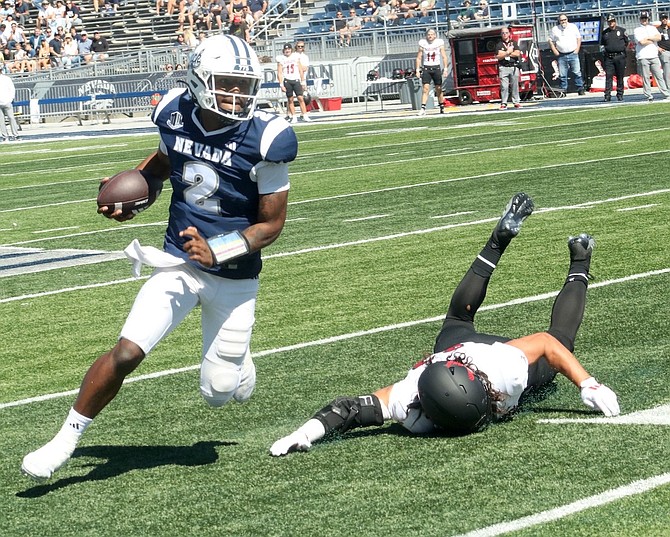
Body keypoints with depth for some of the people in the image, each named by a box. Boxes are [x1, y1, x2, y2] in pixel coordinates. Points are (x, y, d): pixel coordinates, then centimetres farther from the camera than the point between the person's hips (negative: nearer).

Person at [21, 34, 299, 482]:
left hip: (234, 275, -2)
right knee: (126, 353, -16)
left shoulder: (264, 139, -20)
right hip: (179, 263, 2)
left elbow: (272, 223, -11)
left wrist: (217, 251, -24)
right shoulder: (176, 115, -8)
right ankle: (66, 440, 2)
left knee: (221, 394, 5)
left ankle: (237, 356, 42)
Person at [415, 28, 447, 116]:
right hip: (426, 68, 0)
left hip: (436, 68, 0)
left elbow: (444, 57, 2)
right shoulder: (423, 44, 1)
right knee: (425, 88, -12)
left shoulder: (439, 43, 1)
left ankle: (442, 108, 18)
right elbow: (419, 58, 4)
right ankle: (423, 109, -18)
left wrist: (445, 68, -7)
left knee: (438, 89, 6)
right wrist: (417, 69, -2)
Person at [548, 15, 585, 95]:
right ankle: (563, 90, 6)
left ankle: (580, 89, 1)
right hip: (561, 55, 1)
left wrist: (577, 49, 1)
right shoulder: (555, 29, 8)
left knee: (577, 72, -4)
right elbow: (551, 41, 12)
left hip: (573, 54, -1)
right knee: (562, 75, 0)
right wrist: (554, 51, 0)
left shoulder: (573, 27, 8)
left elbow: (579, 38, 11)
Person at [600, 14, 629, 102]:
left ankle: (620, 94, 11)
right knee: (608, 76, -7)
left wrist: (622, 49, 7)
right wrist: (604, 50, 7)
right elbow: (602, 44, 20)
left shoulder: (622, 31, 5)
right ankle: (607, 95, -9)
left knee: (620, 76, 4)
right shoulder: (604, 32, 11)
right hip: (608, 57, 1)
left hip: (620, 56, -1)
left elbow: (627, 42, 13)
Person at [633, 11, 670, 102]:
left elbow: (659, 37, 0)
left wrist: (648, 38, -7)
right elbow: (642, 42, -13)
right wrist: (653, 40, 0)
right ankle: (649, 96, -2)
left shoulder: (652, 28, 16)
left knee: (659, 75, 1)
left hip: (654, 56, 3)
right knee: (645, 77, -4)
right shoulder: (637, 30, 3)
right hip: (643, 58, -3)